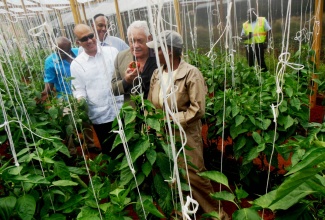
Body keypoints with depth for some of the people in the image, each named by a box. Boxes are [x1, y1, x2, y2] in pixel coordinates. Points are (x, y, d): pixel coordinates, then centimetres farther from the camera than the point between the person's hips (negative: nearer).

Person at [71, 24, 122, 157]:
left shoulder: (112, 51, 3)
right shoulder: (76, 64, 2)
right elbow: (79, 90, 2)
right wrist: (80, 101, -18)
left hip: (121, 110, 1)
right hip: (100, 117, 0)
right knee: (109, 152, 13)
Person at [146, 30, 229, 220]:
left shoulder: (191, 74, -14)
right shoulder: (157, 74, 5)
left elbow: (198, 110, -18)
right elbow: (151, 104, 12)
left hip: (186, 136, -6)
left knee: (194, 177, 2)